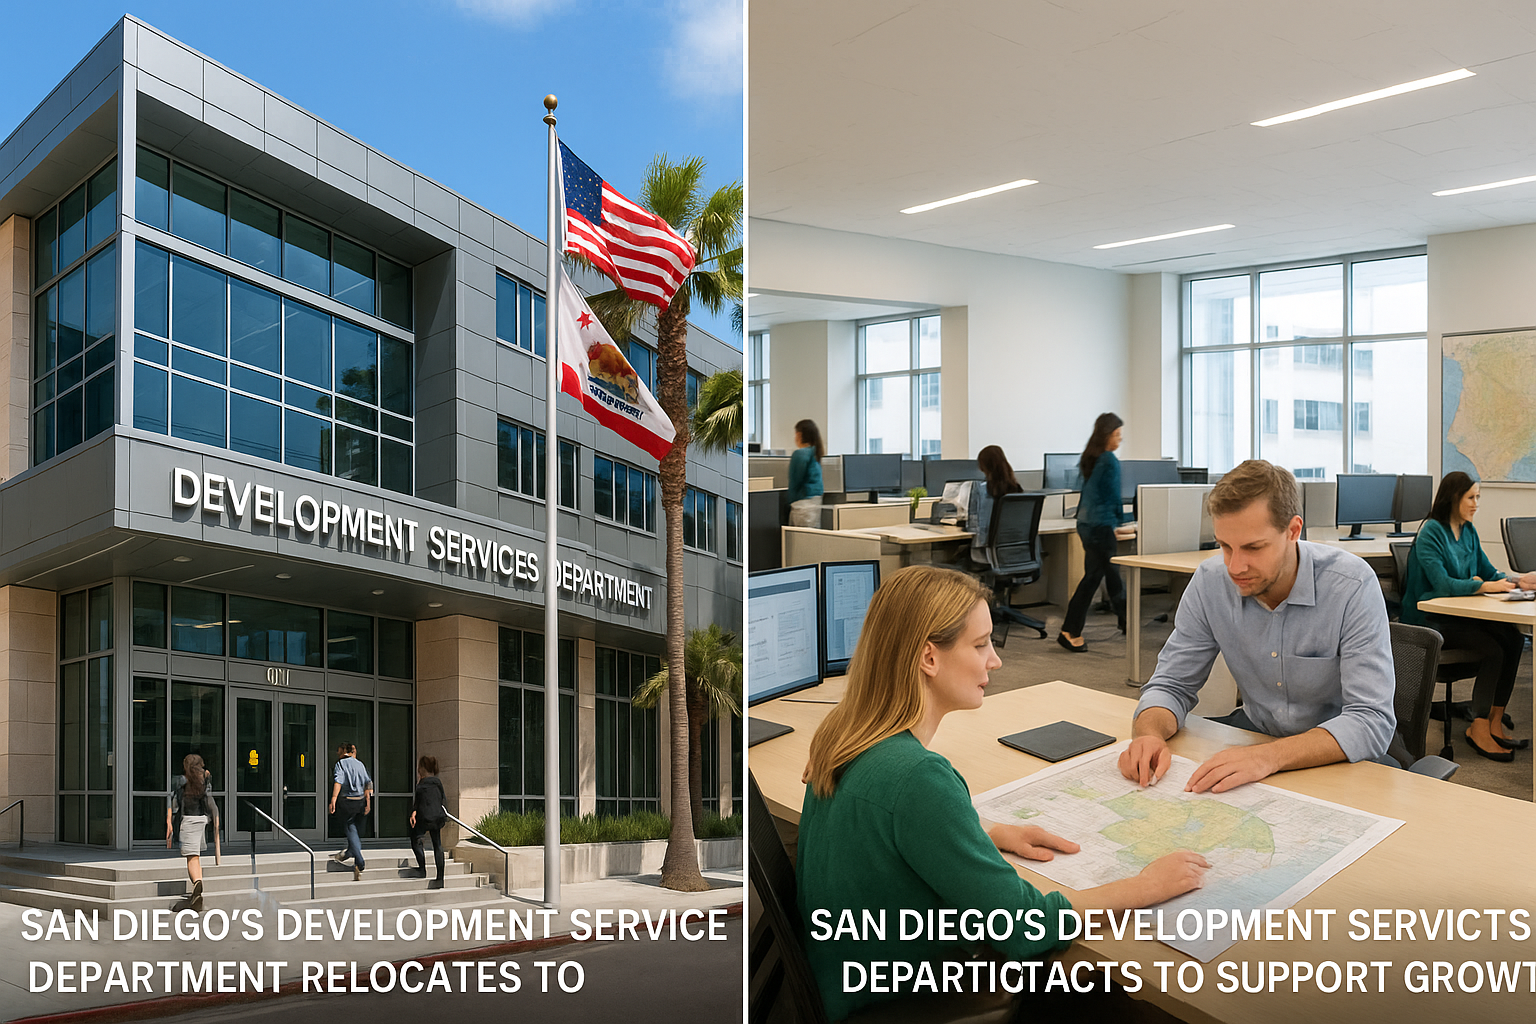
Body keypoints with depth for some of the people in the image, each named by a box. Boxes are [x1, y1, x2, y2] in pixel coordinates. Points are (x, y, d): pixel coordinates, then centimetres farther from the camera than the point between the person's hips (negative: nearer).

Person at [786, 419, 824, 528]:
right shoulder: (815, 453, 13)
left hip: (804, 501, -8)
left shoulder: (800, 454, -11)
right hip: (816, 500, 8)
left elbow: (795, 481, -9)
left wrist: (791, 502, 3)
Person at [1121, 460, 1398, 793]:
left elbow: (1372, 722, -28)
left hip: (1341, 753, -3)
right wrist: (1149, 734, -26)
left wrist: (1269, 758, -43)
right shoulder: (1210, 582, -10)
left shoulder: (1352, 586, -23)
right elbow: (1172, 685, -1)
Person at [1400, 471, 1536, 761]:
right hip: (1430, 620, -7)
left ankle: (1494, 724, -10)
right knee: (1492, 649, -25)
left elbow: (1488, 571, 15)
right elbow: (1442, 584, -22)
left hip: (1461, 614, 7)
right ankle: (1478, 730, -12)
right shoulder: (1430, 534, -13)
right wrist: (1486, 586, -28)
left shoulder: (1469, 531, 12)